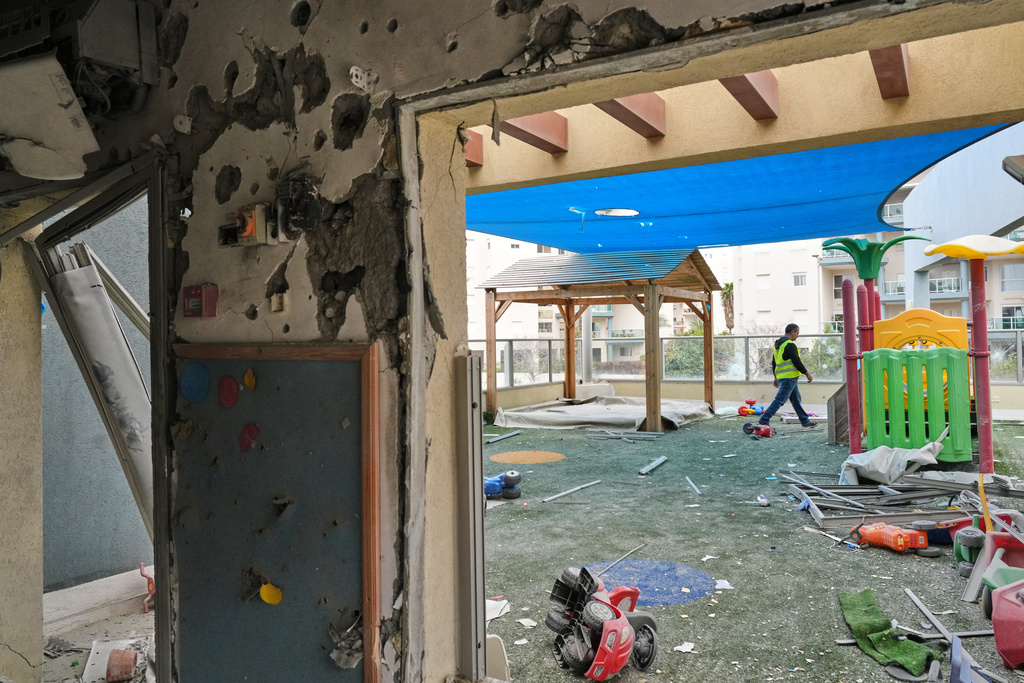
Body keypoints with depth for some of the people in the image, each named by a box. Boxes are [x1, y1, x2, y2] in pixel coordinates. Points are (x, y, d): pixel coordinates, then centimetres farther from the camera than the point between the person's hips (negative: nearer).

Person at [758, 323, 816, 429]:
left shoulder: (777, 344, 15)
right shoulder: (790, 344, -15)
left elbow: (774, 362, 21)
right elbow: (796, 361, -16)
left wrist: (776, 377, 27)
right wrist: (807, 374, -5)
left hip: (781, 376, 10)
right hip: (789, 377, -10)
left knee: (796, 399, 16)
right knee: (780, 400, -9)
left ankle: (805, 421, 24)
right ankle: (764, 420, -10)